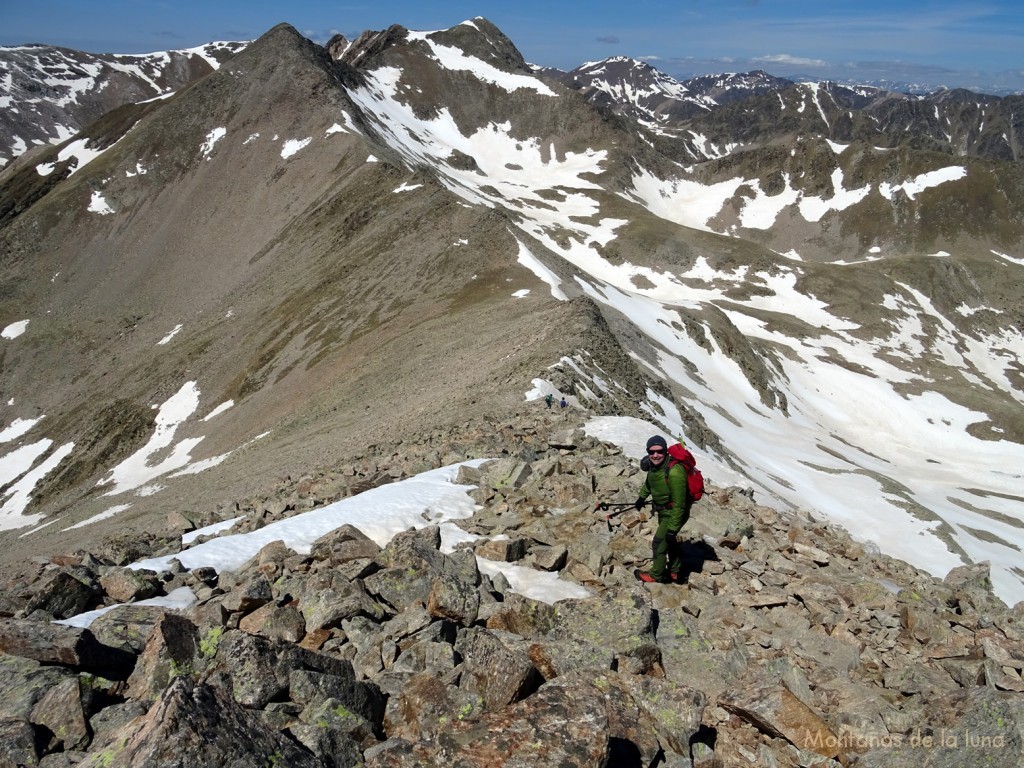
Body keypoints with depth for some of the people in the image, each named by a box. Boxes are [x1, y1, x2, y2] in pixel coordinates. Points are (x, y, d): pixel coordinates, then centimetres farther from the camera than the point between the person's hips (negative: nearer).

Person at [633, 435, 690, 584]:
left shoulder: (674, 472, -37)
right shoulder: (653, 464, -12)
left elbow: (679, 504, -31)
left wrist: (672, 529, -27)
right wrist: (642, 496, 21)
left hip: (674, 514, -8)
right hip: (662, 511, 8)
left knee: (659, 543, 2)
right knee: (669, 541, 24)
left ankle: (656, 575, 27)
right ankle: (674, 572, 46)